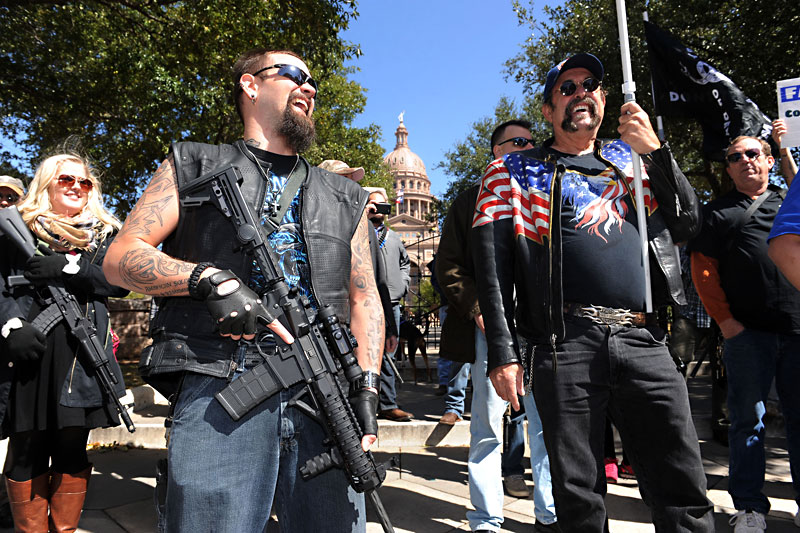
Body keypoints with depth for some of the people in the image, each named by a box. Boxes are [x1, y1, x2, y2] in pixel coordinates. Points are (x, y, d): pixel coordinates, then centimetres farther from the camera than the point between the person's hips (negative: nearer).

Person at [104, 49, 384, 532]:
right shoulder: (195, 166, 15)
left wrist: (367, 389, 1)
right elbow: (122, 257, 7)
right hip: (219, 390, -2)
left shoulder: (346, 198, 22)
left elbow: (364, 298, 15)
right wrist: (210, 279, -11)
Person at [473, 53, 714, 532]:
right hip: (565, 345, -2)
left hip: (644, 343, 3)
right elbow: (493, 268, 1)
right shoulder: (514, 173, 10)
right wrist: (503, 354, -7)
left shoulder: (631, 159, 21)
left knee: (684, 493, 7)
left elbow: (687, 225, 13)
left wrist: (656, 151, 2)